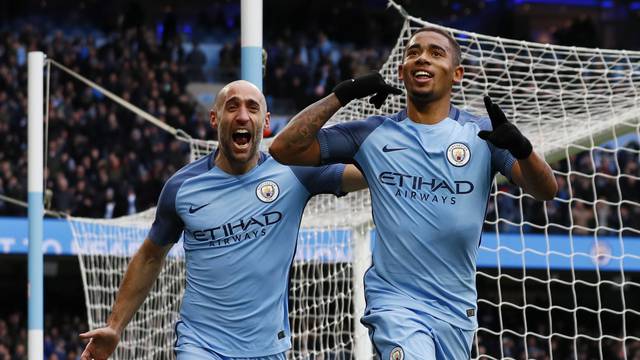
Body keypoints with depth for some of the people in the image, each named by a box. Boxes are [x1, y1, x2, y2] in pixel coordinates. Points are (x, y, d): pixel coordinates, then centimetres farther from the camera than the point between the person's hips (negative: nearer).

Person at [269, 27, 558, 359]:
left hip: (457, 310, 2)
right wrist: (341, 94, -10)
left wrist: (520, 147, -29)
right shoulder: (372, 134, 3)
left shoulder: (482, 134, 2)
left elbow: (545, 191, -8)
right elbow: (284, 149, -2)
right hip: (395, 304, -2)